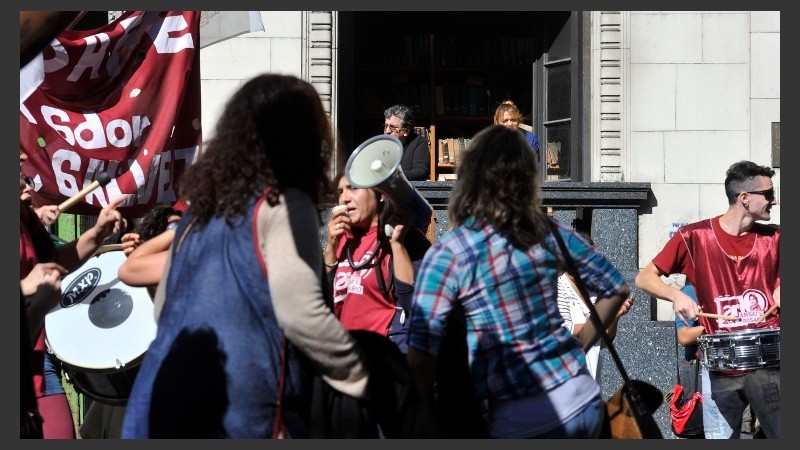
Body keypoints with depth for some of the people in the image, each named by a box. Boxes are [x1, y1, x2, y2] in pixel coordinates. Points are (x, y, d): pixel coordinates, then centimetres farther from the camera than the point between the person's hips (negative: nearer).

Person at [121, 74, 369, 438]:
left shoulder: (203, 203, 15)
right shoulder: (283, 205, -7)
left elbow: (164, 303, 22)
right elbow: (301, 315, -17)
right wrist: (361, 379, -5)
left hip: (169, 399, 7)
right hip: (238, 412, -7)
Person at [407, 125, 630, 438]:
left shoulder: (447, 254, -11)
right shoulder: (549, 233, 2)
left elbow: (420, 360, -14)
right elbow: (616, 289, 14)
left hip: (523, 423, -5)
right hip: (583, 401, 5)